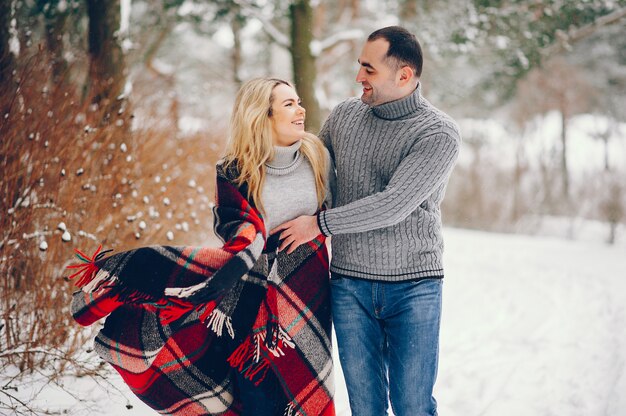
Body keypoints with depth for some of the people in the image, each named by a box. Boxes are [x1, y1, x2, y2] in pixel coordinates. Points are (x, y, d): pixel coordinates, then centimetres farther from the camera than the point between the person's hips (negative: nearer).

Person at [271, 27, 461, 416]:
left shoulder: (440, 134, -12)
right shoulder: (344, 116, 5)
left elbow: (393, 206, -20)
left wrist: (320, 224, -13)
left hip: (414, 286, -4)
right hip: (349, 285, 4)